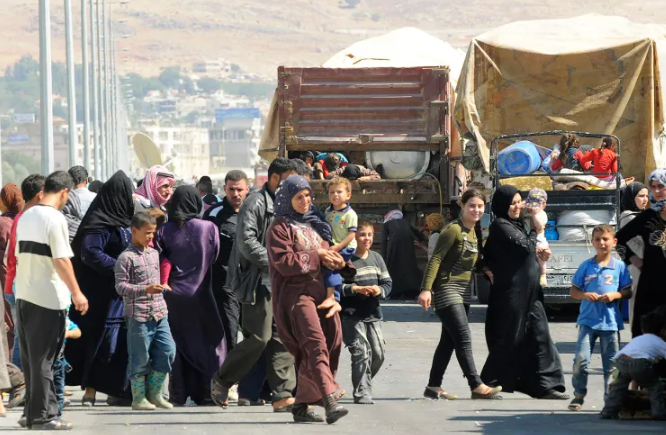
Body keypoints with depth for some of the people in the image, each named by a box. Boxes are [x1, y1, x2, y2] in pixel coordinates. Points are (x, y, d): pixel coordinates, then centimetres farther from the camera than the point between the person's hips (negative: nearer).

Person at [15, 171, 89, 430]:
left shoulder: (25, 217, 12)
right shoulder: (55, 219, -13)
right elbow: (61, 260, -19)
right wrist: (76, 293, -17)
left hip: (23, 295, 8)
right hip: (48, 297, -8)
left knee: (30, 358, 12)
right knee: (43, 358, -3)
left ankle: (33, 413, 16)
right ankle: (43, 416, 0)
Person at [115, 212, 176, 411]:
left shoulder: (154, 254, 15)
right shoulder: (126, 258, -9)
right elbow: (120, 286, -15)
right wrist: (145, 289, -23)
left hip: (159, 313, 7)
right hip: (138, 316, -7)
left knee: (167, 350, 2)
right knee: (140, 357, -2)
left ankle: (154, 392, 13)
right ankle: (138, 398, 8)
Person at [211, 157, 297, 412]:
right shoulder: (256, 203, -8)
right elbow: (247, 242, -18)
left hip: (281, 283, 8)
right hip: (259, 281, -8)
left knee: (282, 338, 2)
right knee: (260, 337, -10)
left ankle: (283, 395, 1)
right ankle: (222, 381, 7)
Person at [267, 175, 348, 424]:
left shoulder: (310, 225, 23)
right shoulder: (279, 228, -2)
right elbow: (284, 262, -13)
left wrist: (330, 258, 0)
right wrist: (317, 256, -9)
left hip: (318, 290, 8)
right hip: (295, 294, -8)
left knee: (331, 344, 3)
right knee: (316, 345, -22)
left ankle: (302, 406, 13)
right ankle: (330, 403, -35)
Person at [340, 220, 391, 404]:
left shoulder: (376, 258, 12)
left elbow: (387, 282, 14)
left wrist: (380, 290, -8)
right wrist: (357, 289, -22)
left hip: (373, 314, 6)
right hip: (351, 315, -6)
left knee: (378, 353, 7)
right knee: (361, 352, -12)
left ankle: (363, 384, 27)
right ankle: (361, 393, -5)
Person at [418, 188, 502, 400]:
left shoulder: (473, 231, 13)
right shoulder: (453, 230, -13)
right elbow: (436, 259, -17)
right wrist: (426, 289, -25)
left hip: (463, 292, 9)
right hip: (447, 290, -9)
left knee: (449, 341, 9)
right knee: (463, 338, -13)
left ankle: (433, 387, 13)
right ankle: (477, 386, -16)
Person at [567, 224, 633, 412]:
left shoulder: (620, 267, 2)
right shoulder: (586, 266, 5)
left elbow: (628, 291, 5)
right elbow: (573, 290, 9)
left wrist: (615, 295, -14)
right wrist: (585, 295, -11)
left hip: (611, 321, 0)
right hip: (588, 320, 0)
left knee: (611, 363, 4)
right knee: (581, 359, -8)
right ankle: (579, 395, 3)